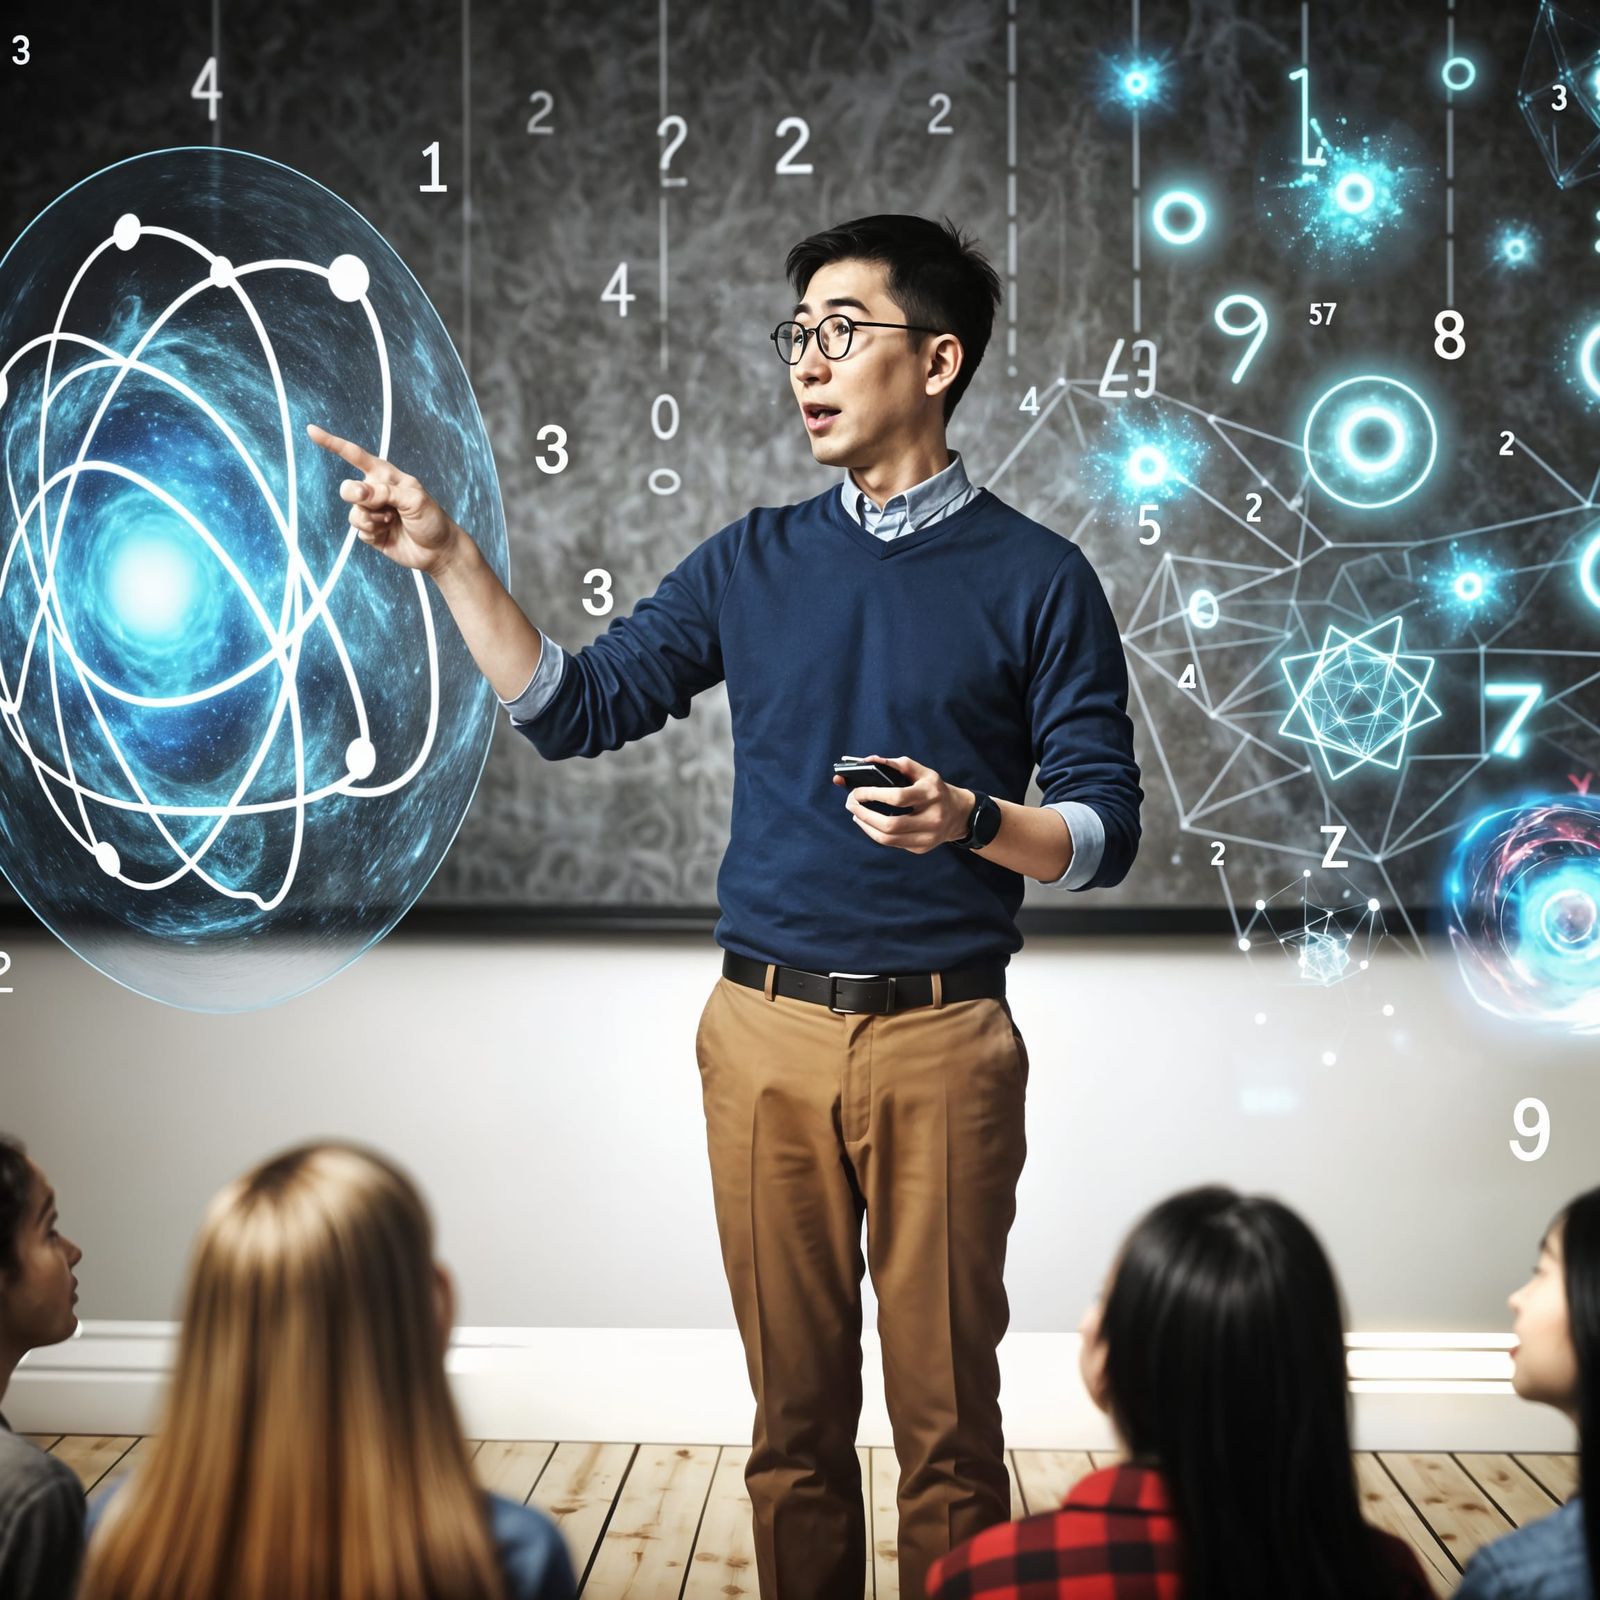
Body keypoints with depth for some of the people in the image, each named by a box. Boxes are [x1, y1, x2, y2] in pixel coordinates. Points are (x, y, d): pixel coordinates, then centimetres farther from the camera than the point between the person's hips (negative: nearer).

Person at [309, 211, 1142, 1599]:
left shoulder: (1035, 578, 1)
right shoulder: (752, 564, 11)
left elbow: (1106, 829, 0)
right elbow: (575, 709, 11)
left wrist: (970, 819, -19)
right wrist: (448, 561, 2)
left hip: (940, 1037, -3)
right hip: (767, 1029, 3)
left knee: (945, 1418, 4)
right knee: (794, 1408, 10)